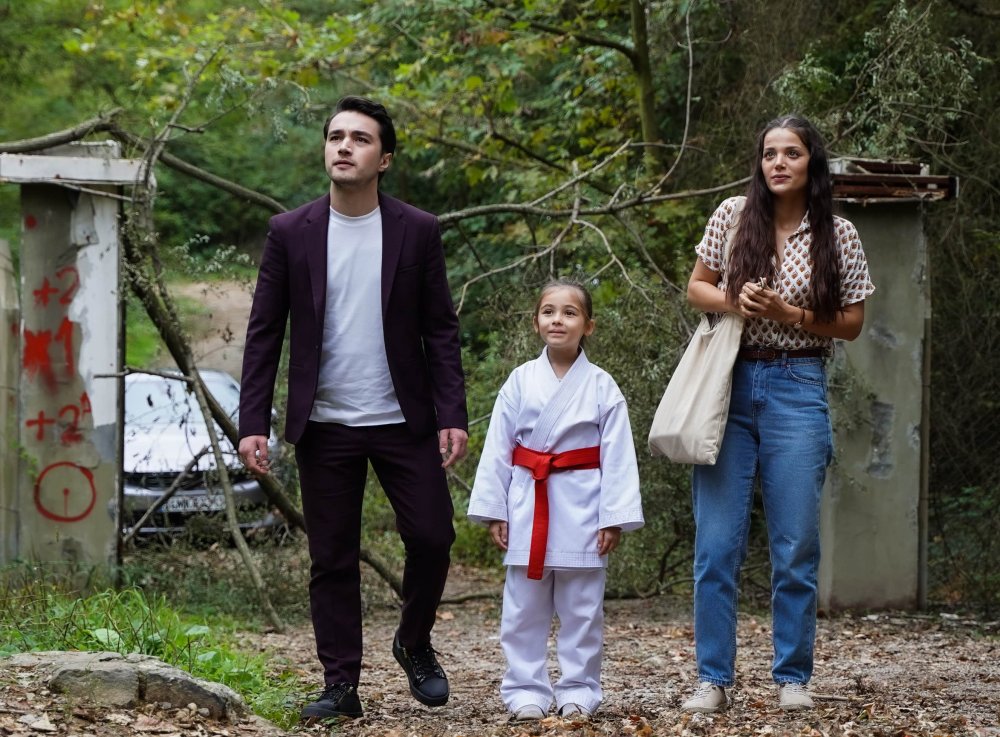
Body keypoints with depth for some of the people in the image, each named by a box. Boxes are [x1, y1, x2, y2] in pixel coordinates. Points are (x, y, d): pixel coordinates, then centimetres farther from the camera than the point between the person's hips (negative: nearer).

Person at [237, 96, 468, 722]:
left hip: (403, 421, 0)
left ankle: (414, 645, 23)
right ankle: (342, 686, 11)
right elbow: (264, 334, 2)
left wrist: (453, 416, -7)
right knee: (333, 560, 3)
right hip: (325, 427, 0)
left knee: (432, 537, -3)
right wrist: (253, 424, -5)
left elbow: (440, 330, 2)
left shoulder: (417, 232, 1)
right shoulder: (291, 234, 1)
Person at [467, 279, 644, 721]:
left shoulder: (601, 387, -1)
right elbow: (498, 450, 4)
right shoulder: (520, 382, 2)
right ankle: (526, 689, 12)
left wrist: (615, 517, -8)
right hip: (528, 508, 2)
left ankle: (578, 691, 14)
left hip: (581, 510, -1)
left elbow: (617, 456, -3)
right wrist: (494, 511, 0)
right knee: (523, 608, 5)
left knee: (581, 608, 5)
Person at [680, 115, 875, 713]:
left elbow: (851, 323, 3)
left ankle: (793, 678, 13)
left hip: (797, 390, -1)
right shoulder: (734, 215, 4)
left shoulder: (838, 236, 1)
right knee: (717, 544, -1)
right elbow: (697, 288, 12)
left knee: (796, 546, 2)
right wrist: (732, 301, -10)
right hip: (729, 386, 1)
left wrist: (786, 314, -11)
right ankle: (713, 679, 6)